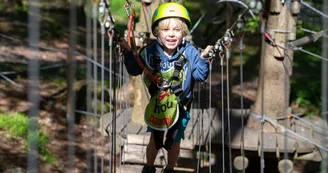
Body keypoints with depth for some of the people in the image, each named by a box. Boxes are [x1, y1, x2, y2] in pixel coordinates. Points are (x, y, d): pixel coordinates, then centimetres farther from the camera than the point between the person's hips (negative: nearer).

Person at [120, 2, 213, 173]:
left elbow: (200, 75, -16)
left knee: (174, 142, 18)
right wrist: (127, 52, -16)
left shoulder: (189, 52, -18)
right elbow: (134, 70, -4)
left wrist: (203, 58, -31)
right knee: (155, 139, 20)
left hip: (180, 106, 0)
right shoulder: (149, 52, -15)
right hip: (156, 106, 1)